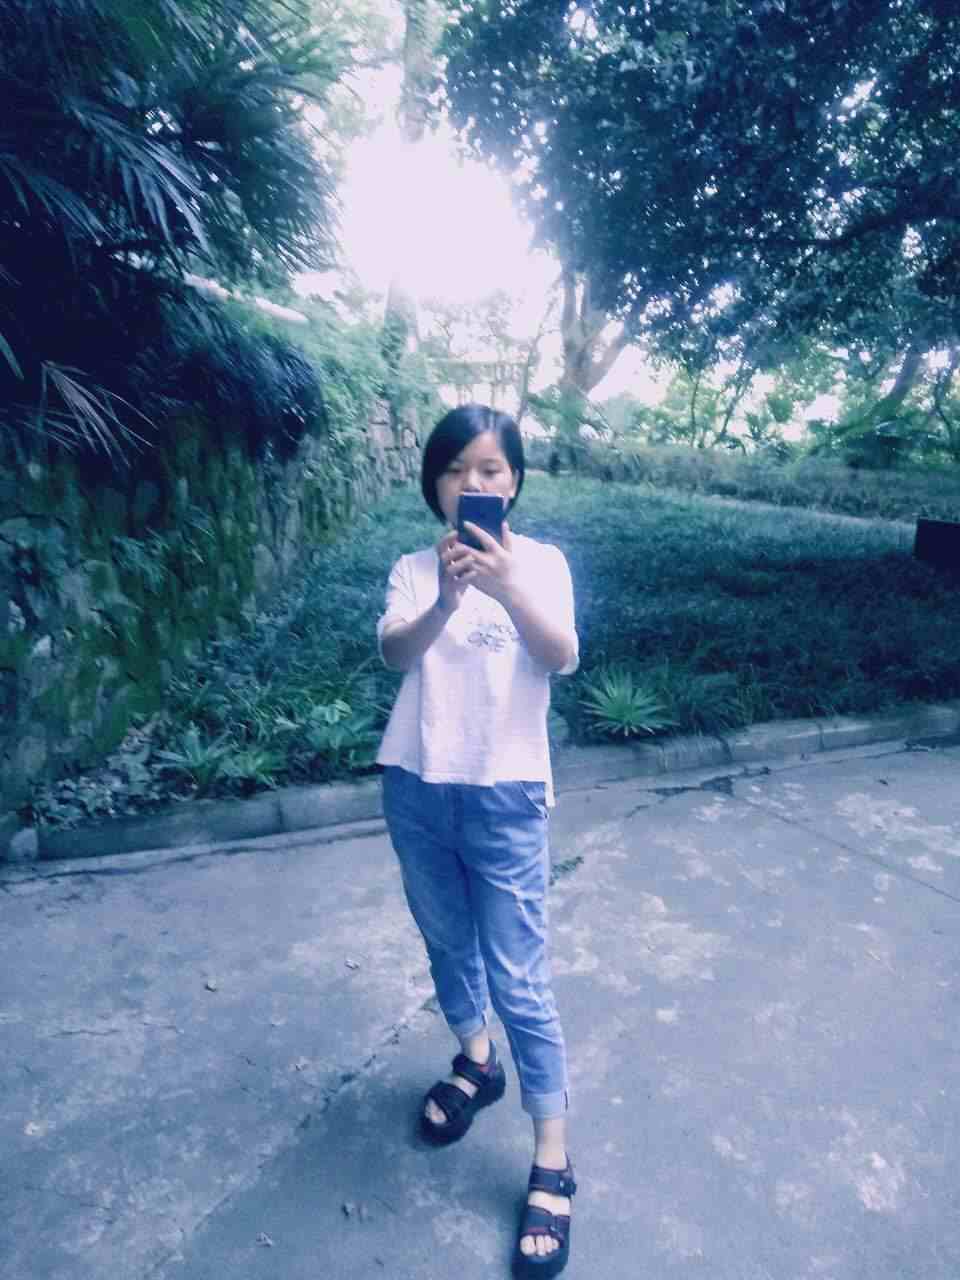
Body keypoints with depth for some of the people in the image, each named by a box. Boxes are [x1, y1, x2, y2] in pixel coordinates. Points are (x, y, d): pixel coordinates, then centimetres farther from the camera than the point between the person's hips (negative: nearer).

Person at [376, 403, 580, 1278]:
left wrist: (507, 588, -38)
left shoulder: (540, 561, -5)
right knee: (447, 942, 22)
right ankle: (475, 1062, 49)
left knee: (521, 980, 2)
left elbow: (563, 658, -20)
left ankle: (552, 1168, 19)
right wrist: (446, 600, -36)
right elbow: (395, 654, -16)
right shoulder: (414, 569, 1)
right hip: (416, 786, 4)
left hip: (505, 793, -3)